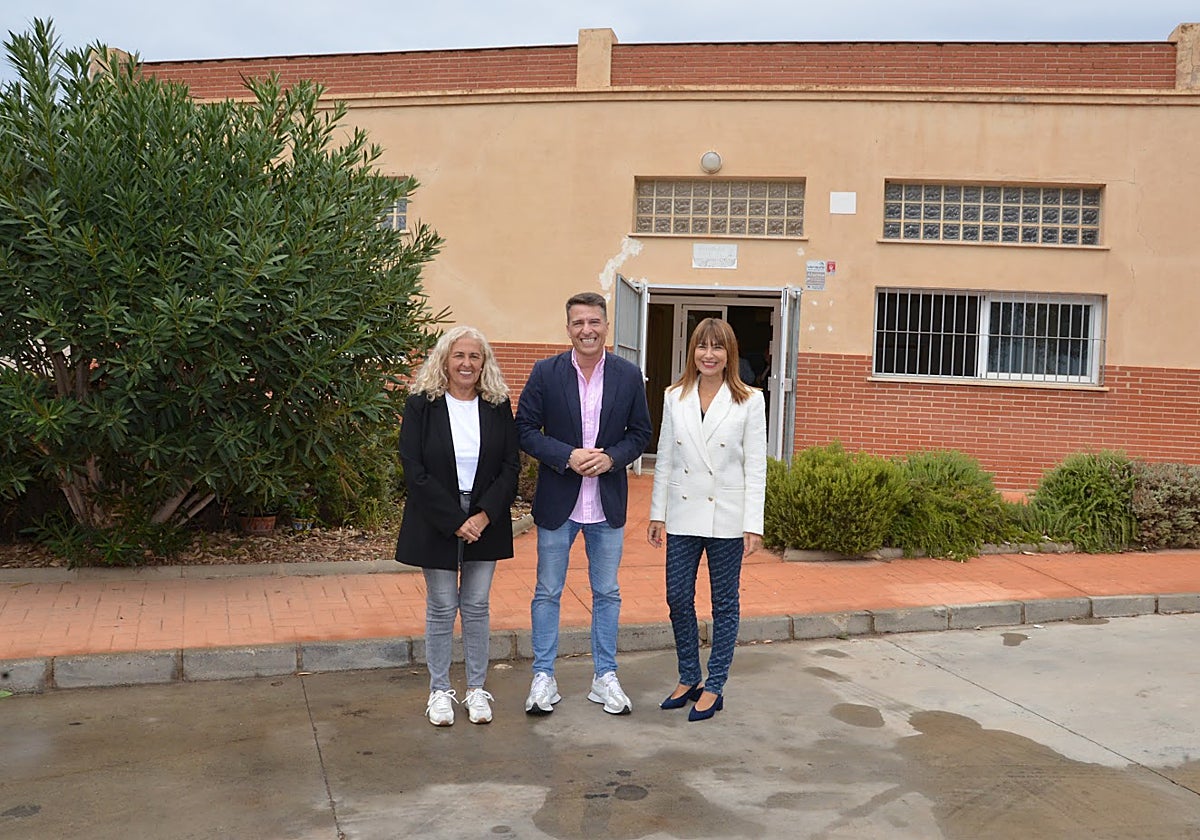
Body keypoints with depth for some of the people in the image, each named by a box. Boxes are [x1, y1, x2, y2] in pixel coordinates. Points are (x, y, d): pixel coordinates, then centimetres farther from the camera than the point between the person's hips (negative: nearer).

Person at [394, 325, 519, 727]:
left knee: (477, 606, 8)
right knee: (442, 607, 6)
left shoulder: (497, 405, 2)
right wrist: (454, 521, -15)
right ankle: (439, 691, 19)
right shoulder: (421, 404, -5)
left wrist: (485, 514, -13)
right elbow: (414, 470, -9)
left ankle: (476, 689, 20)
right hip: (437, 522, -2)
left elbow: (511, 465, 0)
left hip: (485, 521, 2)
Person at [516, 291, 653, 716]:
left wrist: (611, 457, -15)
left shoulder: (629, 375, 0)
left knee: (607, 593, 11)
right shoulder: (546, 372, -5)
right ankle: (543, 677, 20)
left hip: (608, 504, 2)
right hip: (557, 502, -1)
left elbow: (640, 433, 4)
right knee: (548, 592, 8)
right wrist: (567, 457, -19)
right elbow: (525, 429, -5)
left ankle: (605, 677, 24)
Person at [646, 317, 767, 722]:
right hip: (683, 515, 3)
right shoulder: (674, 397, 5)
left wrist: (753, 525, -9)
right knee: (678, 599, 7)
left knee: (724, 604, 7)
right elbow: (664, 459, 8)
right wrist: (657, 513, 6)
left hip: (726, 518, -3)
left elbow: (755, 466, -4)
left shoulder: (749, 400, -3)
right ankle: (689, 679, 26)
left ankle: (714, 687, 19)